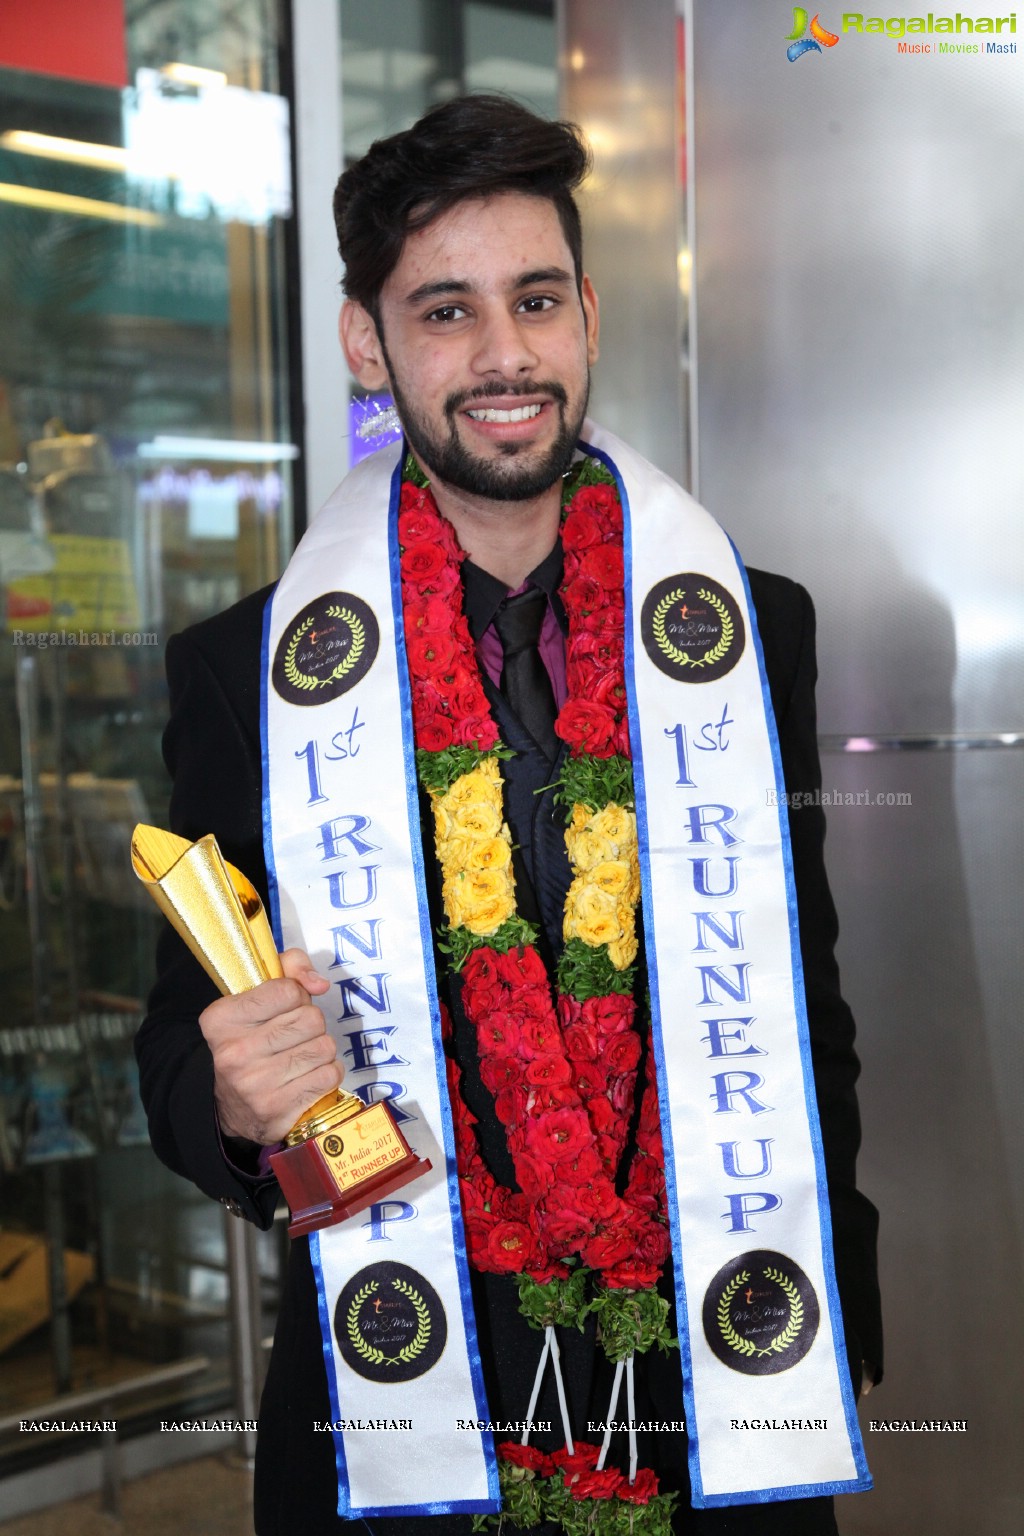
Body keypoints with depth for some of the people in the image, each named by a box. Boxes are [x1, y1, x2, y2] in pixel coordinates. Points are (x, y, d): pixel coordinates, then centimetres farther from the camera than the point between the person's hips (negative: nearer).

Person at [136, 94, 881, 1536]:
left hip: (714, 1384, 2)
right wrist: (233, 1100, -24)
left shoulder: (757, 630, -2)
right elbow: (181, 1041, -1)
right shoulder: (246, 670, -7)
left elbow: (809, 1008, 4)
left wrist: (831, 1335, 3)